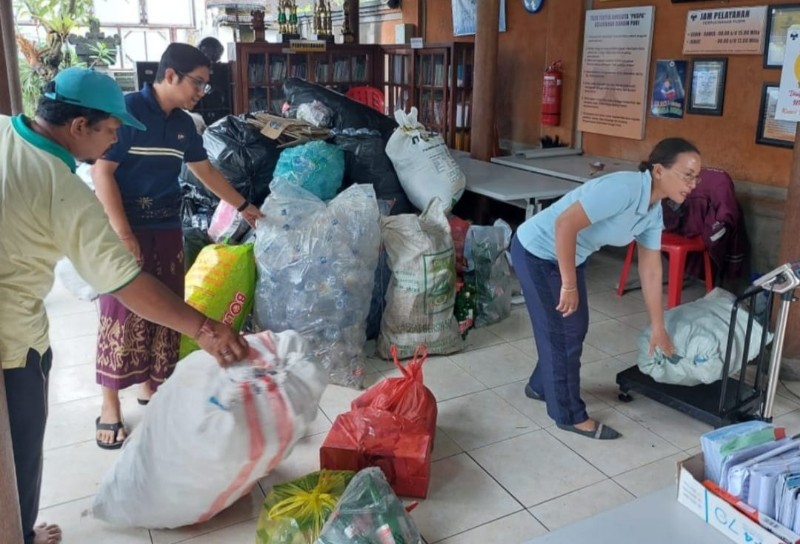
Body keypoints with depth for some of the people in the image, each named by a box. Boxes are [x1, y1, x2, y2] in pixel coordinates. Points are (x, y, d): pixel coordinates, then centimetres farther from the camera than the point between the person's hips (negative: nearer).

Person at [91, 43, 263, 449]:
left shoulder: (183, 124, 8)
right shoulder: (127, 110, -13)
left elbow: (205, 171, 20)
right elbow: (101, 173, -16)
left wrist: (243, 207, 24)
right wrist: (124, 235, -21)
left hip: (167, 230, 7)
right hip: (126, 230, -7)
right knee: (122, 314, -3)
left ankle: (152, 386, 28)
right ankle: (110, 405, 10)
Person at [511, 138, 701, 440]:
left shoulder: (654, 212, -1)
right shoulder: (623, 188, -30)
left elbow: (651, 270, 7)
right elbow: (565, 224, -34)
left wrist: (658, 328, 11)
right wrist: (569, 285, -27)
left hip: (569, 256, 9)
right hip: (537, 252, -9)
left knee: (575, 326, 17)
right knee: (561, 331, -1)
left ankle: (541, 386, 39)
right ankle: (570, 415, 15)